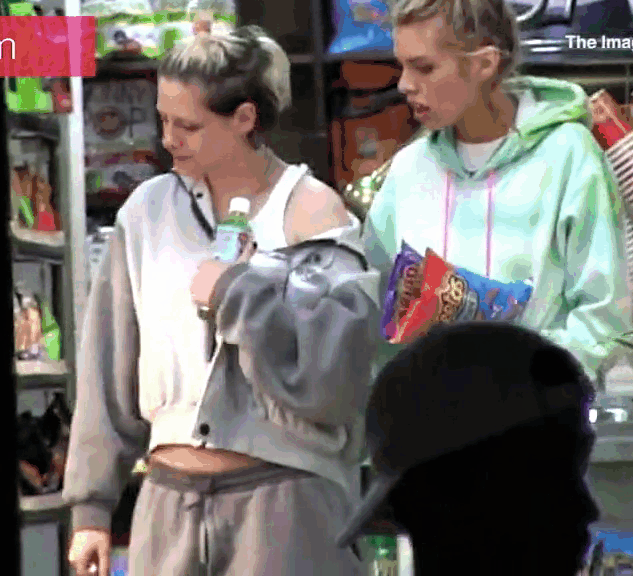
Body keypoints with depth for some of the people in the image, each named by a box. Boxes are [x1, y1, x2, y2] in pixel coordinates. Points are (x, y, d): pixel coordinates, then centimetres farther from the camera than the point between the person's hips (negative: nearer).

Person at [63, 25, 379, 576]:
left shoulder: (313, 216, -5)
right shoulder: (149, 211, 6)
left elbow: (338, 372, -15)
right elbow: (111, 371, 9)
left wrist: (238, 295, -16)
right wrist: (92, 505, 9)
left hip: (284, 506, -3)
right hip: (169, 503, 4)